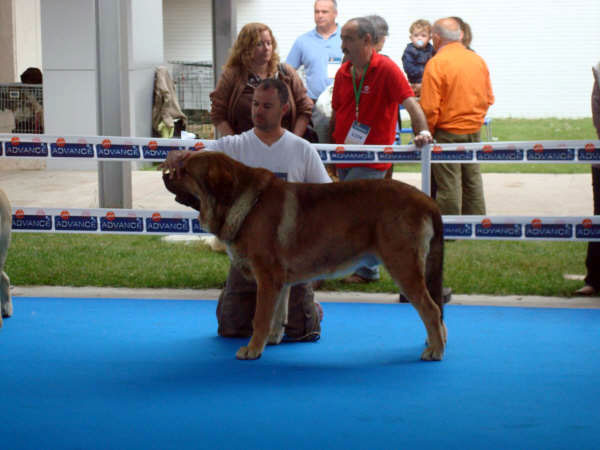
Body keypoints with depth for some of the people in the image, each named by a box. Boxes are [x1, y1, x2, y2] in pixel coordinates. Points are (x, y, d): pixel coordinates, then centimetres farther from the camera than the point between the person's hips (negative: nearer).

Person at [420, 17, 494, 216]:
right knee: (472, 182, 15)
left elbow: (430, 108, -17)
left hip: (447, 133, -6)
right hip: (474, 132, 6)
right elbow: (489, 99, 11)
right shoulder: (478, 60, 4)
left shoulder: (437, 63, -15)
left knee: (448, 186, 1)